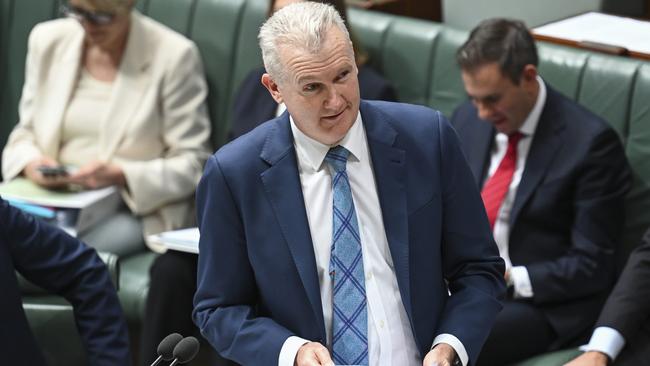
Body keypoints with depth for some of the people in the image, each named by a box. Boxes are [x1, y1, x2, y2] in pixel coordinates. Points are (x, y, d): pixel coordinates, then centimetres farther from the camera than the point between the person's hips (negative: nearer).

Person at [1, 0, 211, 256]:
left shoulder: (173, 55, -7)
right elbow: (26, 130, 16)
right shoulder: (48, 41, 7)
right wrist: (30, 163, -8)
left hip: (138, 205, -4)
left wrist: (119, 176, -20)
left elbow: (192, 165, -5)